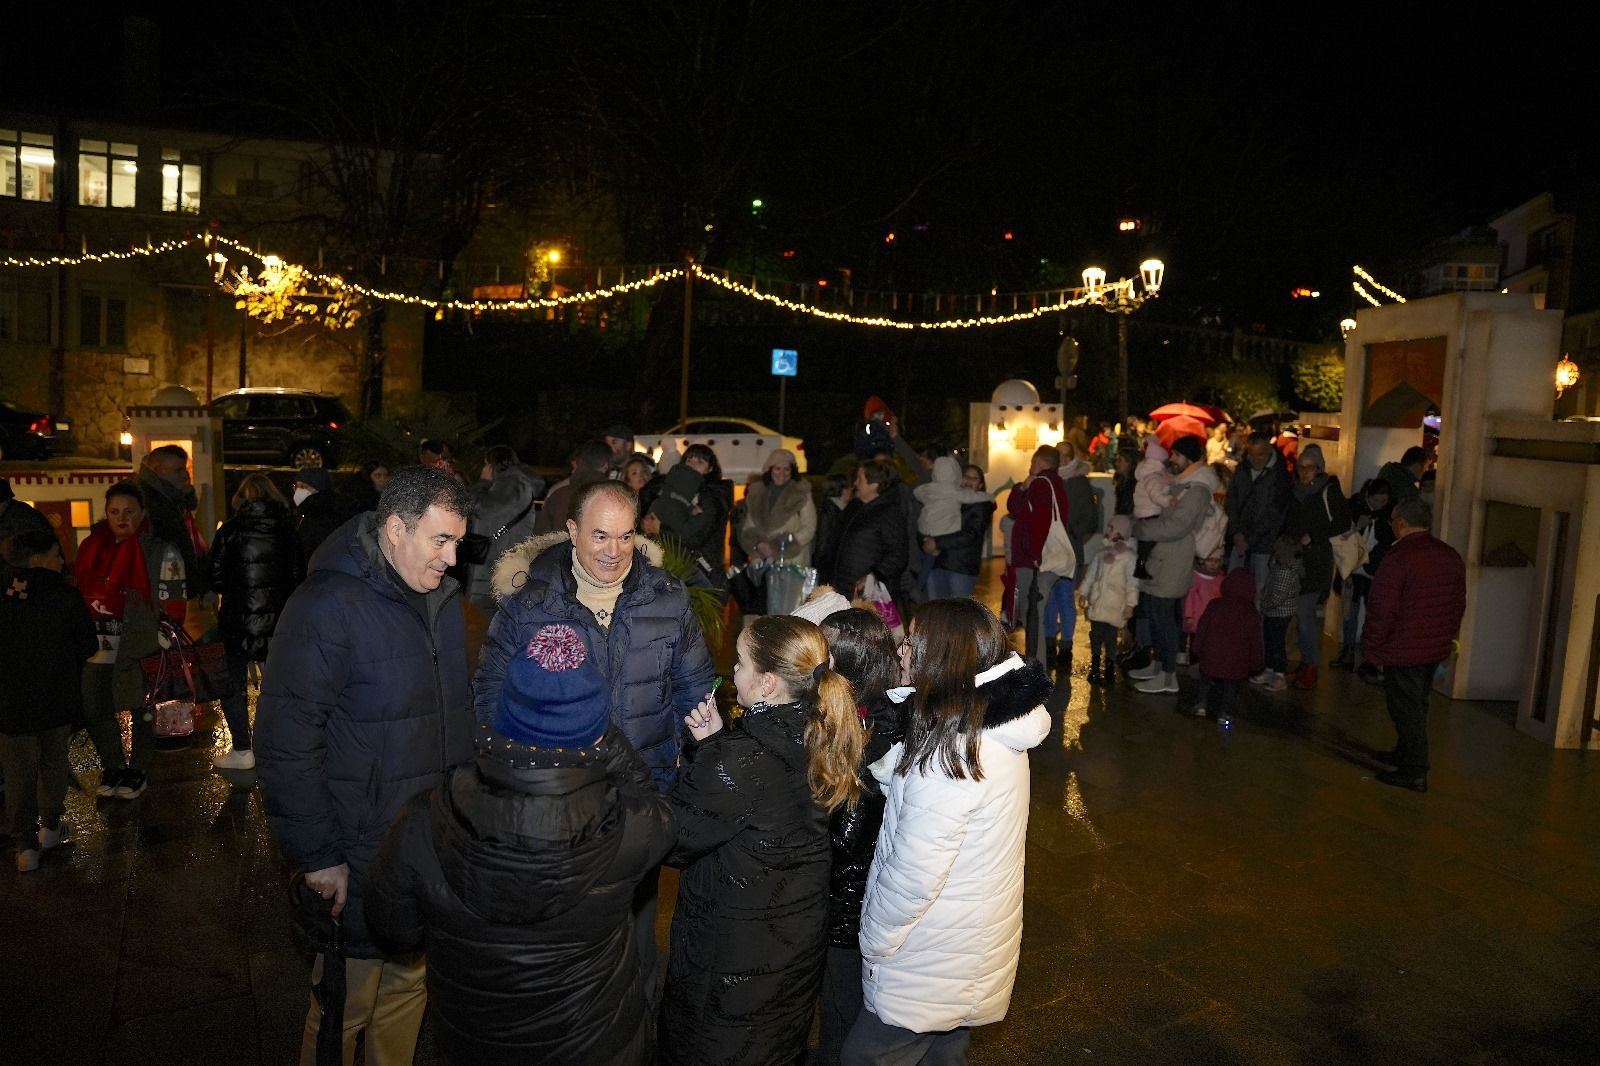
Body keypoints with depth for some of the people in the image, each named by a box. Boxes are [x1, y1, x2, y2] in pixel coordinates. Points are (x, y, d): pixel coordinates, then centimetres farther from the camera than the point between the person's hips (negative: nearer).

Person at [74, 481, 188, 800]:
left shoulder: (162, 551, -9)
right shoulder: (92, 547, 6)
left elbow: (172, 606, -8)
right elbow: (79, 591, 18)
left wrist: (161, 646, -11)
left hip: (140, 649, -5)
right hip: (99, 649, 5)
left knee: (142, 711, 8)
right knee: (92, 709, 10)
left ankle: (138, 770, 25)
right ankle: (113, 765, 31)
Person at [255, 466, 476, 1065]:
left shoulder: (443, 599, 7)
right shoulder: (327, 605, -17)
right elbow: (286, 743, -18)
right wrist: (317, 857, -17)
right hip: (359, 863, -6)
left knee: (410, 983, 20)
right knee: (345, 1009, 9)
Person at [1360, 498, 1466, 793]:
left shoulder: (1398, 558, -20)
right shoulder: (1451, 556, 5)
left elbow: (1382, 611, -19)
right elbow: (1459, 604, 14)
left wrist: (1371, 649, -9)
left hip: (1403, 651, -8)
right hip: (1436, 649, 8)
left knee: (1406, 710, 1)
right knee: (1417, 705, 21)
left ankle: (1415, 773, 6)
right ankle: (1406, 753, 36)